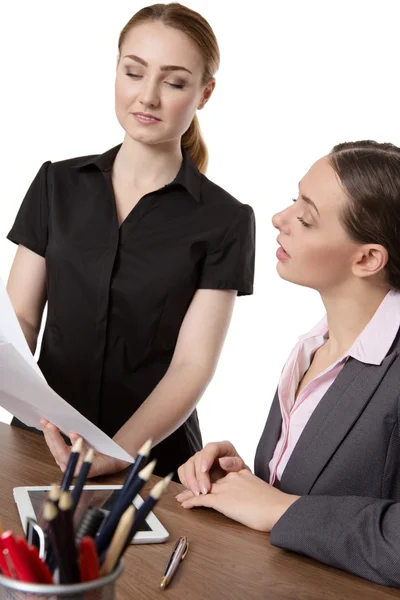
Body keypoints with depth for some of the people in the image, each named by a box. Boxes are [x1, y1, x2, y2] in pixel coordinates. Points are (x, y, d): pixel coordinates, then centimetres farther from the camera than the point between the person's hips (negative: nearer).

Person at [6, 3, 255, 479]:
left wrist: (120, 453, -21)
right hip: (40, 442, 2)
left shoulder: (225, 221, -2)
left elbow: (192, 364, -7)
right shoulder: (57, 185, 7)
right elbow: (21, 315, 4)